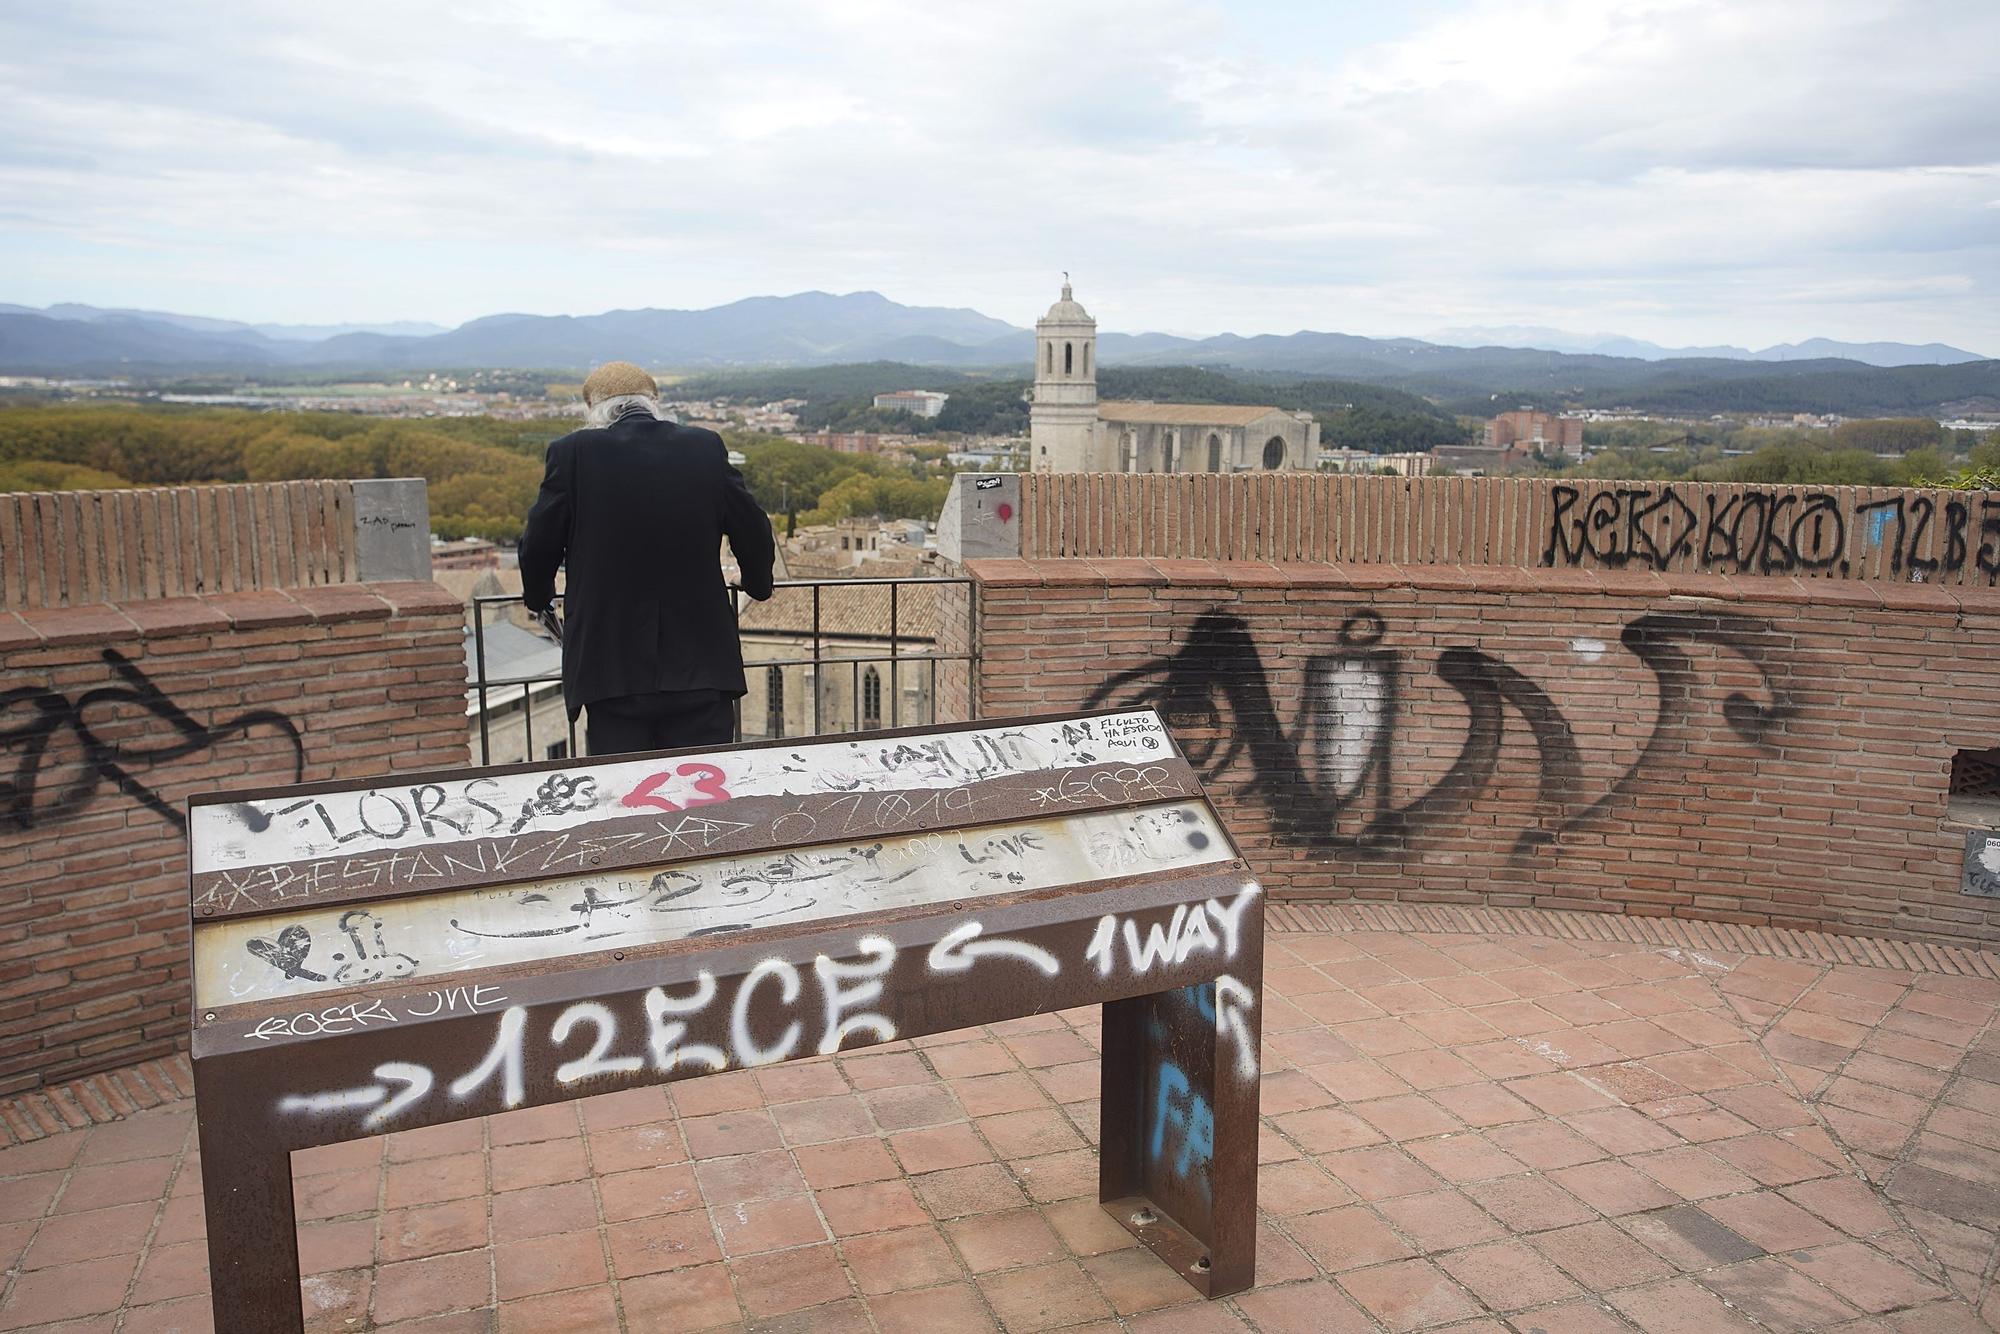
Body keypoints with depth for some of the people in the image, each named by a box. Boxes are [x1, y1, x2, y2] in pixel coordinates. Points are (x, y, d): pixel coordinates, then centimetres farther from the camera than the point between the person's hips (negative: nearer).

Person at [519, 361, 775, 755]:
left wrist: (538, 597, 24)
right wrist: (755, 583, 28)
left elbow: (539, 544, 3)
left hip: (611, 673, -1)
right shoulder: (706, 447, 1)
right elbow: (753, 532, 7)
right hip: (701, 666, 2)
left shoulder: (573, 453, -4)